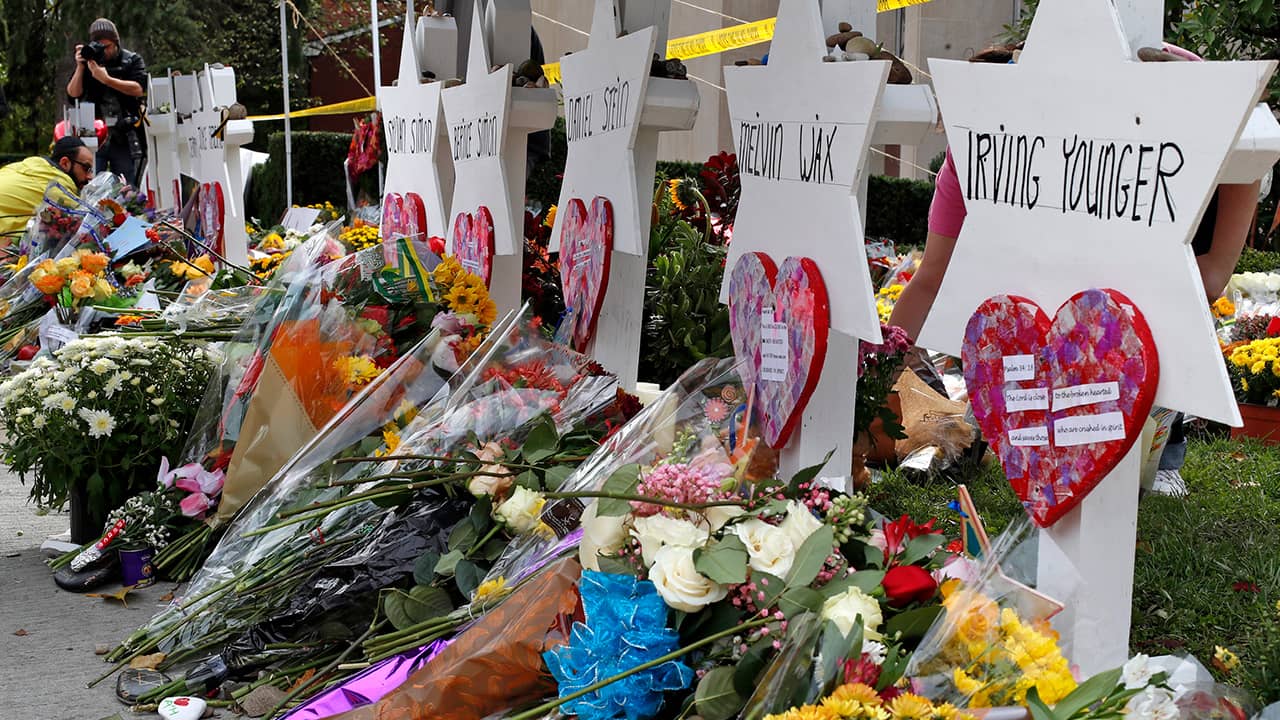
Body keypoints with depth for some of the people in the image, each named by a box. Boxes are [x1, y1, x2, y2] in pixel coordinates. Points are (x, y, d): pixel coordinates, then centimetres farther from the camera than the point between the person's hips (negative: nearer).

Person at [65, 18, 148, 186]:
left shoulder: (132, 60, 6)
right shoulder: (88, 61, 11)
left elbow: (138, 89, -11)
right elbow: (73, 94, 4)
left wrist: (106, 79, -19)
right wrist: (80, 67, -8)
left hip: (125, 138, -1)